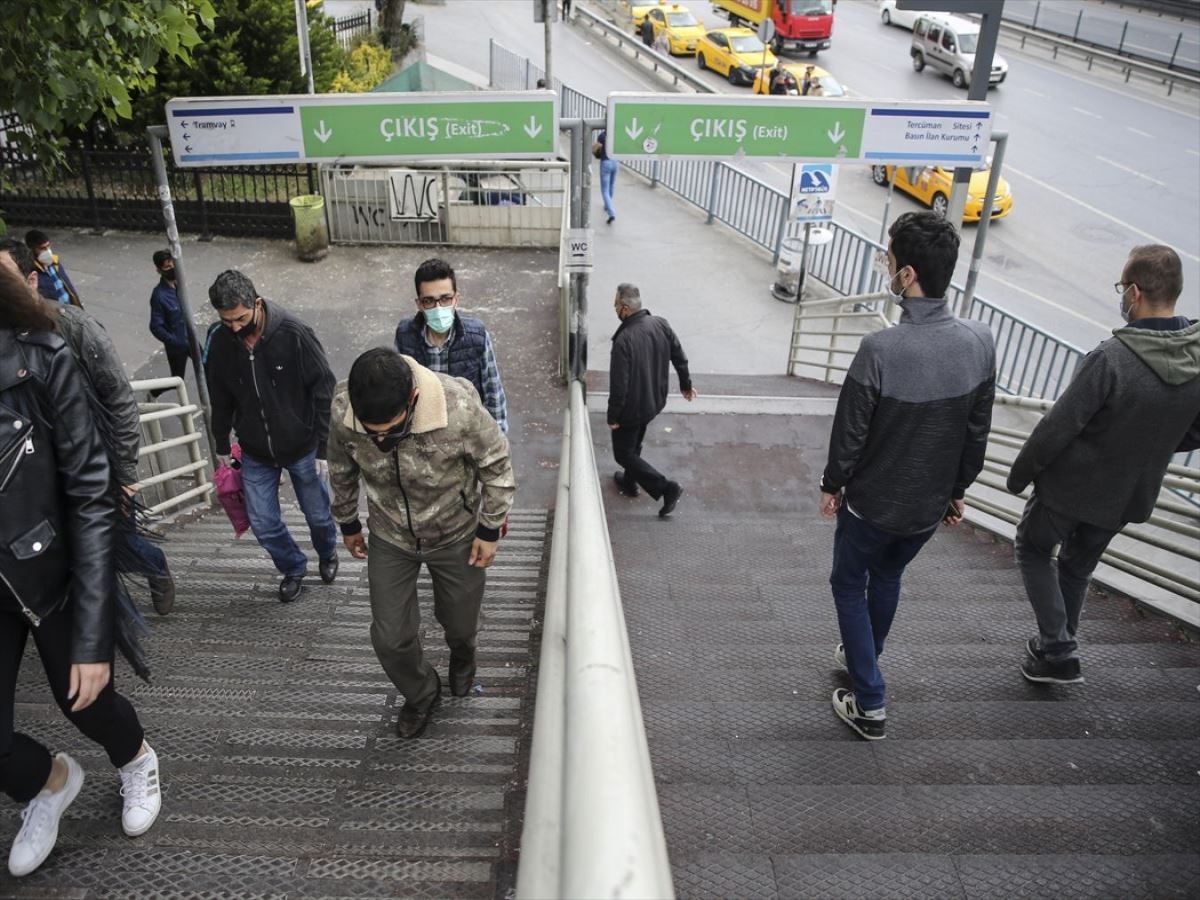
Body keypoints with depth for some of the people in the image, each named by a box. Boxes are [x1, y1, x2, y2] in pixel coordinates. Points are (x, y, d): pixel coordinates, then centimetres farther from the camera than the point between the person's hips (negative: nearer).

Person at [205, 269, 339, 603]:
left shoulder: (293, 333, -21)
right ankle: (293, 567, 35)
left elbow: (324, 390, -15)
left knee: (318, 515, 13)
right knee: (263, 523, 7)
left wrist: (323, 447, -14)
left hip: (302, 447, -3)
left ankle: (327, 554, 46)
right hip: (255, 453, 3)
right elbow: (220, 400, 7)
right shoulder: (220, 342, -9)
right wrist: (222, 446, 14)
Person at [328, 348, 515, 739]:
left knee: (460, 623, 19)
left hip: (456, 534, -1)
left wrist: (490, 529, -10)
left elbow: (496, 465, -17)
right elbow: (342, 472, -4)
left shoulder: (459, 408, -37)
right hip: (390, 536, 2)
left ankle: (462, 658, 58)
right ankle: (421, 694, 40)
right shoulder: (343, 413, -27)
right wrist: (348, 523, 9)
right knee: (390, 637, 7)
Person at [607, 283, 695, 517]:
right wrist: (686, 384, 20)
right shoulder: (661, 324, -9)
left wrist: (613, 416, -12)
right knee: (634, 445, 28)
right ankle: (630, 483, 46)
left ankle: (666, 487, 4)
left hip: (632, 408, -8)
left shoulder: (624, 340, -31)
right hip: (655, 401, 8)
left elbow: (619, 385, -25)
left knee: (624, 453, 10)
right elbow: (679, 357, 4)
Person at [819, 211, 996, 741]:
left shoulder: (880, 349, -29)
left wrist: (832, 485, -1)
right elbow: (978, 433, 0)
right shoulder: (980, 342, -11)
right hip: (931, 505, 6)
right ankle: (862, 658, 50)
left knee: (849, 586, 16)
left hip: (872, 503, -5)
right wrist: (957, 489, 14)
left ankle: (870, 704, 18)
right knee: (887, 579, 28)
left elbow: (850, 431, -18)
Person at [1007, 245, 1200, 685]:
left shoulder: (1111, 358, -29)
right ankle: (1056, 648, 39)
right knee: (1078, 567, 25)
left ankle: (1059, 651, 11)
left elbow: (1057, 428, -24)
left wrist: (1020, 474, -9)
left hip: (1073, 486, -6)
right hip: (1130, 495, 6)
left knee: (1034, 550, 18)